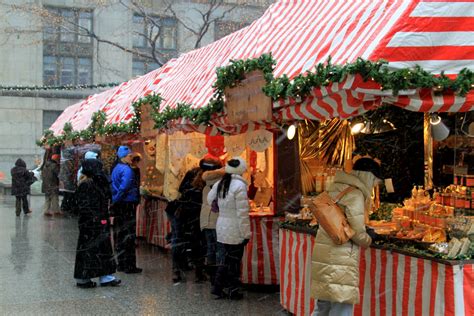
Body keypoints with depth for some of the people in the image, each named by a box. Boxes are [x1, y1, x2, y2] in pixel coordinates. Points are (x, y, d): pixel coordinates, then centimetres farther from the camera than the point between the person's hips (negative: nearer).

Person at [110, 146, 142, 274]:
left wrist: (114, 203, 15)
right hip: (128, 205, -9)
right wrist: (115, 203, -16)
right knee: (129, 236, -4)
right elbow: (124, 188, -23)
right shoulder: (127, 170, -15)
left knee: (120, 235, 14)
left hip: (119, 205, 9)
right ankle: (129, 266, 0)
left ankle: (121, 264, 20)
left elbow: (113, 188, 17)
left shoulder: (116, 169, 14)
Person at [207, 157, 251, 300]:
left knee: (227, 259, 17)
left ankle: (218, 287, 18)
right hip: (235, 229, -7)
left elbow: (210, 199, 17)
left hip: (222, 227, 7)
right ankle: (233, 291, 15)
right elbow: (242, 213, -18)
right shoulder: (239, 186, -18)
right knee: (234, 261, 5)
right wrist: (246, 233, -13)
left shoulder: (219, 184, 5)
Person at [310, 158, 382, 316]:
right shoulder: (355, 194, -11)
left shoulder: (336, 189, 14)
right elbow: (358, 233, -14)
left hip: (323, 256, 9)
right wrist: (368, 240, 5)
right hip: (339, 261, -9)